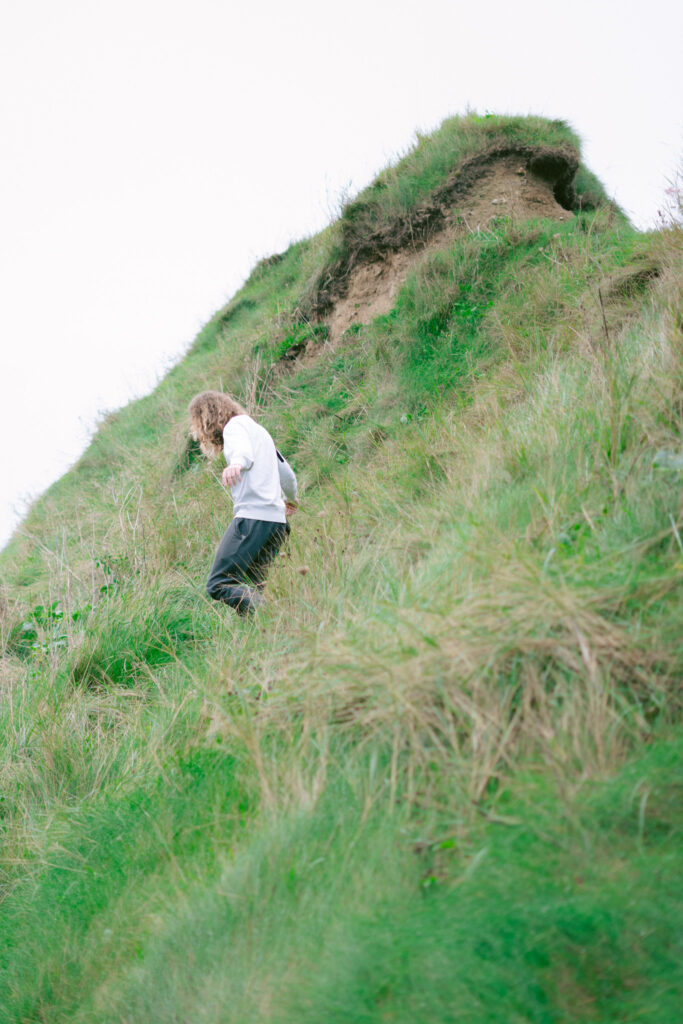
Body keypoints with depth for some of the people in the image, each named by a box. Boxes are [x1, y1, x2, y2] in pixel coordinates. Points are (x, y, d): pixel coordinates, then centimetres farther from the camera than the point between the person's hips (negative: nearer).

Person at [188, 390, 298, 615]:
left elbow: (245, 451, -20)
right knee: (250, 590, 9)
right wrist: (291, 499, 52)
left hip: (253, 517, -9)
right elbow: (287, 474, 33)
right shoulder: (259, 429, 28)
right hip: (277, 521, 9)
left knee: (218, 585, -13)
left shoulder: (235, 425, 3)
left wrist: (237, 463, -42)